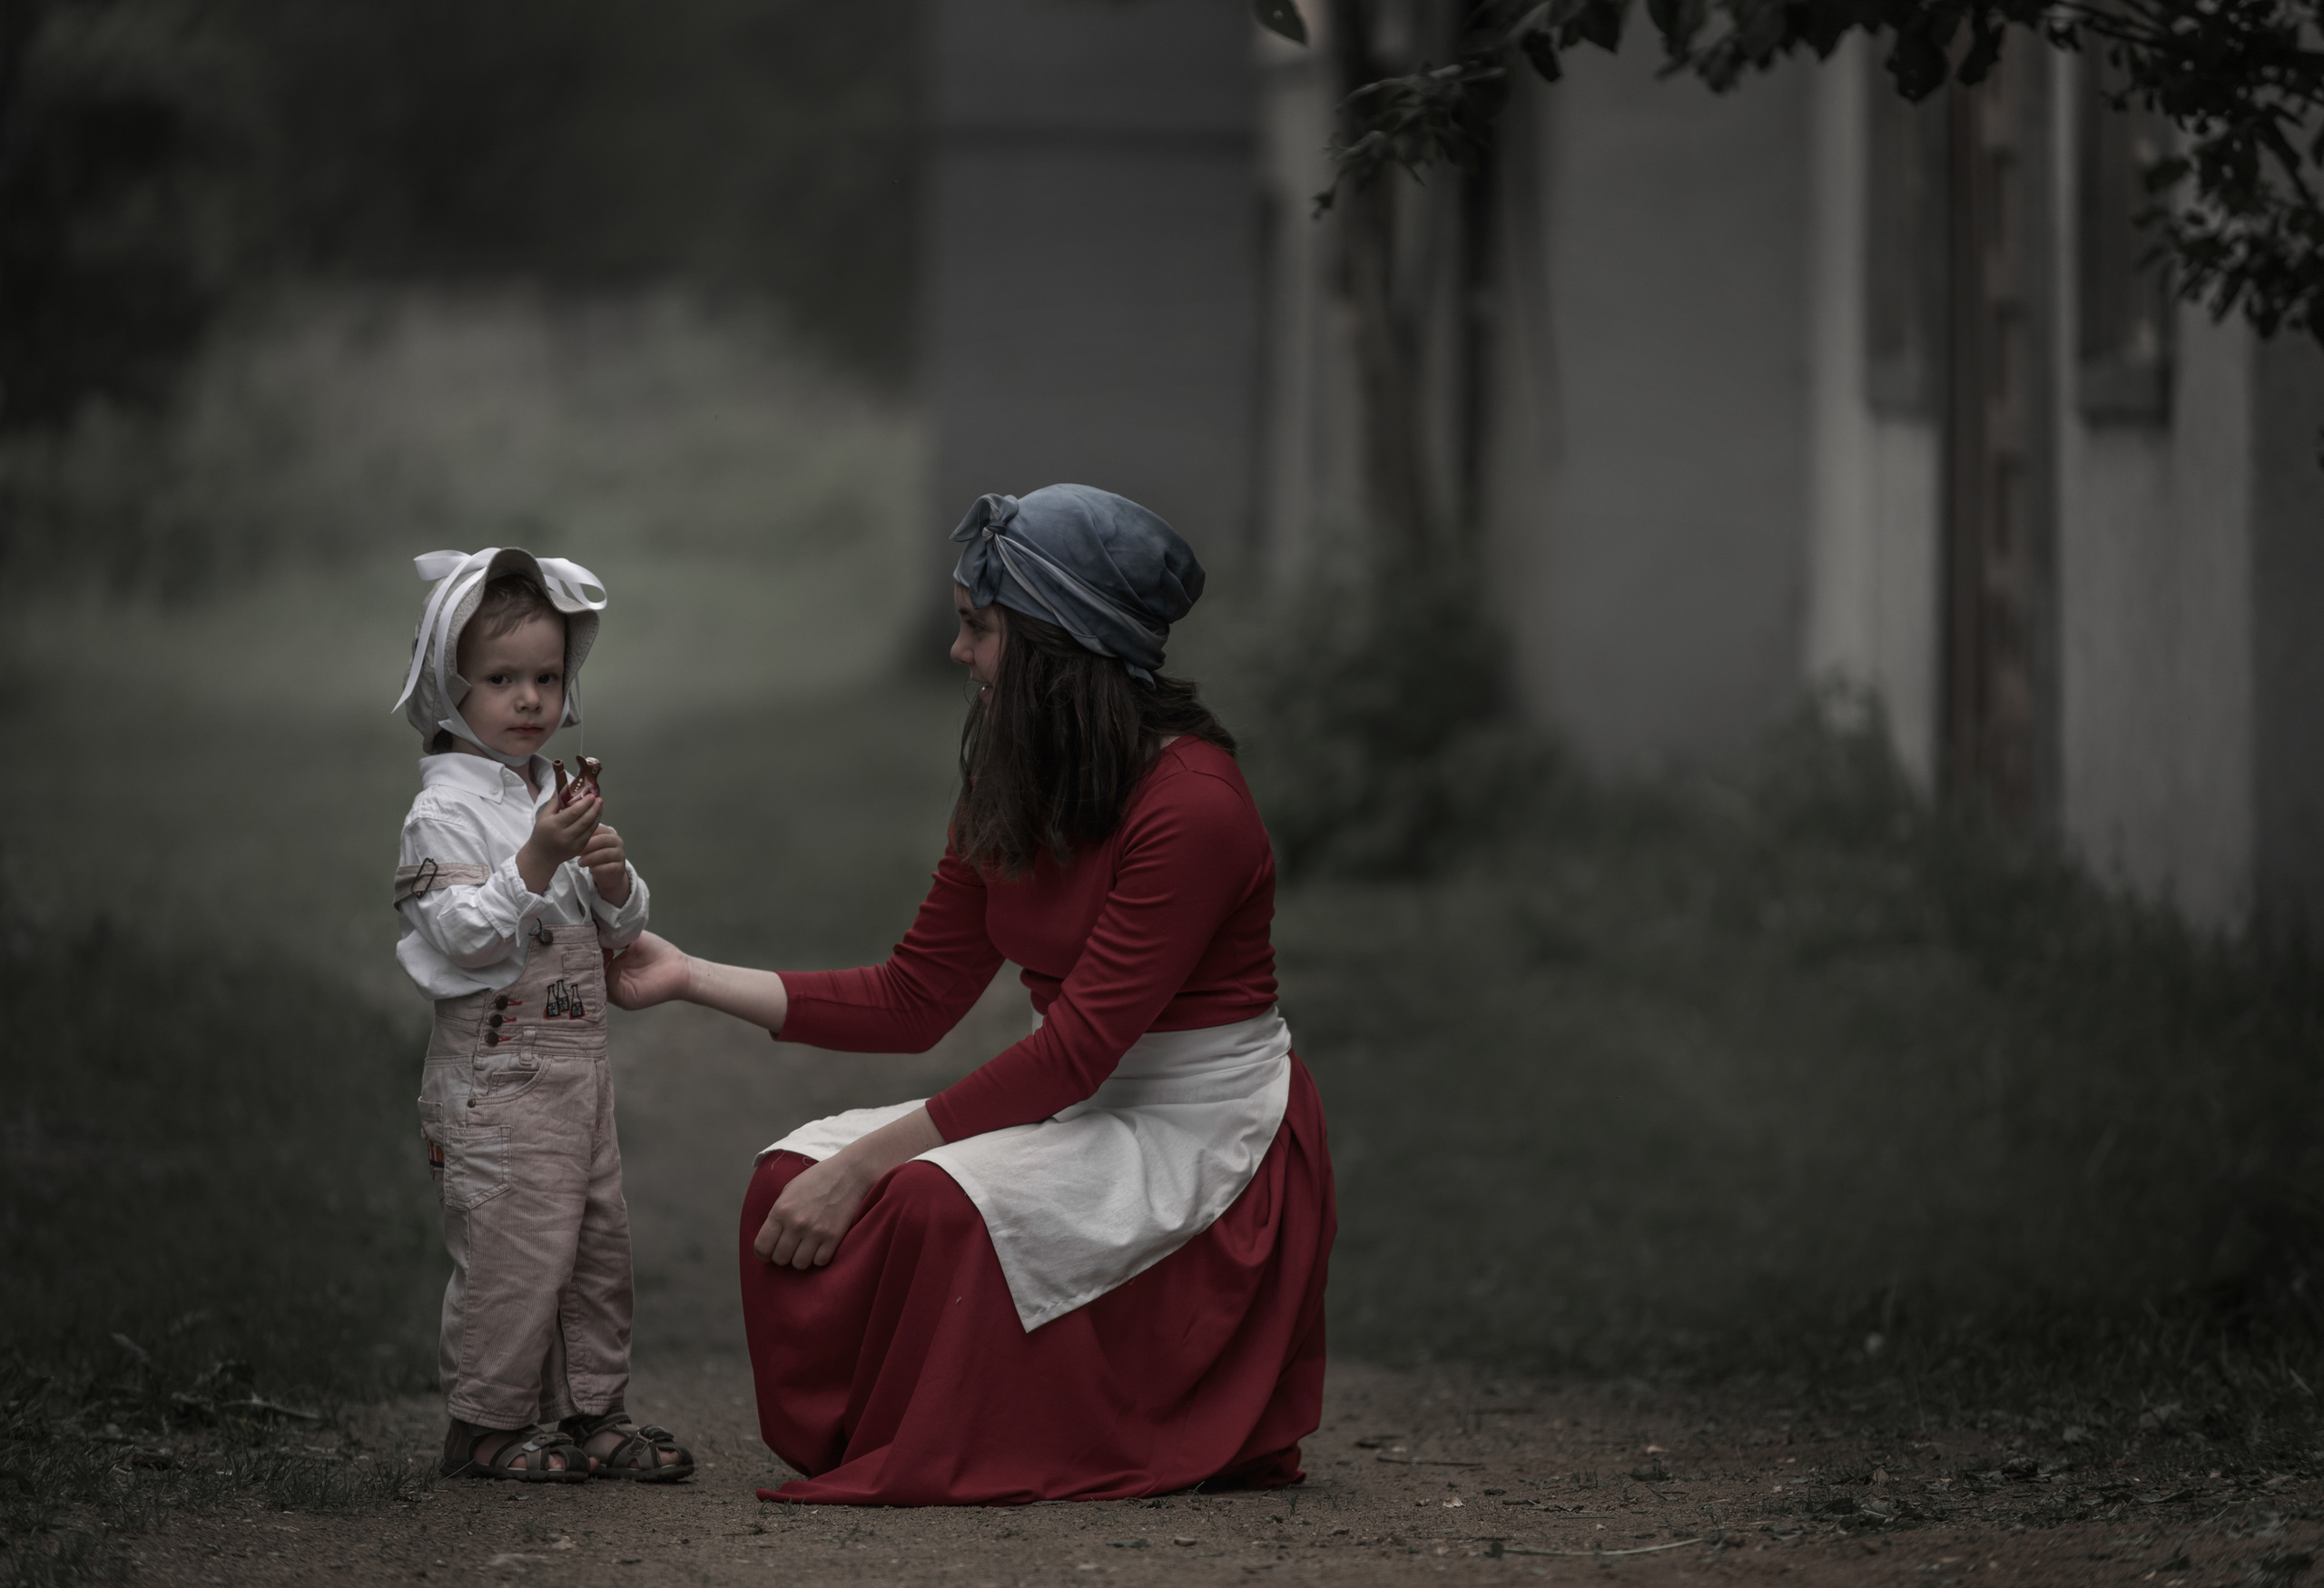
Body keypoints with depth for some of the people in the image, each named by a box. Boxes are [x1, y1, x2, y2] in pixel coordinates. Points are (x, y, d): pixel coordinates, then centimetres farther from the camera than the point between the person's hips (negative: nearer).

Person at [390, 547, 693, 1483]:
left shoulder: (555, 798, 14)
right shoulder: (447, 810, -10)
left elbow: (620, 930, 15)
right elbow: (464, 936, -20)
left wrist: (611, 876, -6)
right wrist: (536, 862, -28)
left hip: (574, 1062, 8)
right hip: (494, 1069, -8)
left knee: (599, 1240, 11)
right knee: (516, 1249, -8)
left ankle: (592, 1412, 20)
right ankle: (482, 1424, 3)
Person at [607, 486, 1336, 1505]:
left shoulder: (1191, 805, -22)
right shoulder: (1009, 795, 6)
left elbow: (1078, 1048, -25)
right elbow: (912, 1001, 10)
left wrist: (868, 1160, -26)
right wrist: (693, 980, 6)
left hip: (1208, 1135, -9)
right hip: (1087, 1113, 9)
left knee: (934, 1202, -31)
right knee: (797, 1176, -10)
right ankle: (855, 1444, 3)